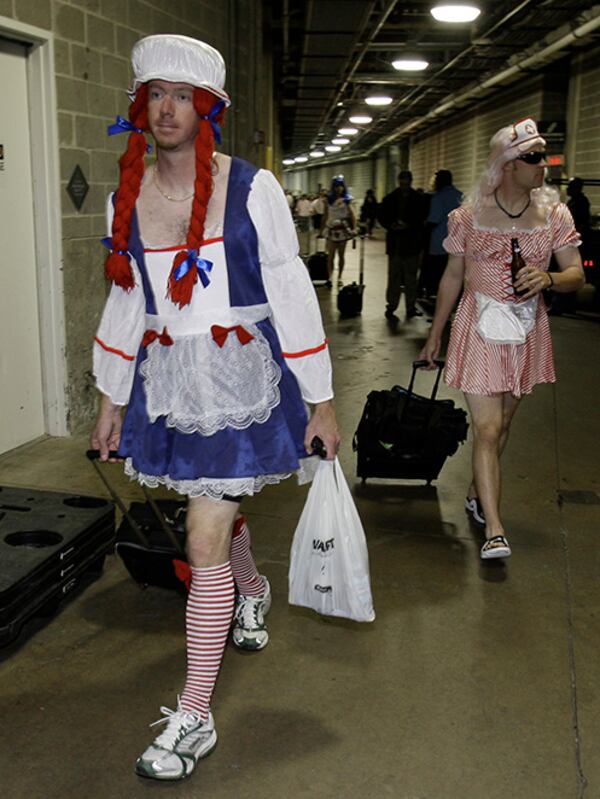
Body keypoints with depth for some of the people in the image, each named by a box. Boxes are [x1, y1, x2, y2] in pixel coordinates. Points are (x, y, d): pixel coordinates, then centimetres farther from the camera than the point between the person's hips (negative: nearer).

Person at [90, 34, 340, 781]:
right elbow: (126, 301, 12)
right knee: (218, 509, 21)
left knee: (206, 539, -7)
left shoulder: (252, 189, -9)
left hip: (241, 378, -4)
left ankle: (194, 717, 8)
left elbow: (291, 294, -7)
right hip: (167, 382, 5)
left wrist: (320, 401, -7)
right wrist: (111, 398, 14)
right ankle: (253, 593, 55)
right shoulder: (126, 198, 4)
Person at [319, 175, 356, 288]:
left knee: (341, 255, 7)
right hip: (331, 229, 0)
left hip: (343, 229, 0)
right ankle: (330, 277, -16)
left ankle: (339, 278, 16)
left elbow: (352, 215, -1)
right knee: (331, 255, -9)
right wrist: (321, 230, 7)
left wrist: (354, 228, -14)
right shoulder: (329, 199, 5)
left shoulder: (346, 200, 3)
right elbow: (325, 216, 8)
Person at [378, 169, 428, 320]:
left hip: (412, 242, 0)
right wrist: (391, 225, -11)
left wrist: (408, 225, -16)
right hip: (395, 243, 0)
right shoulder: (390, 198, 5)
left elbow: (422, 217, -1)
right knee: (394, 277, 0)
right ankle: (391, 306, 6)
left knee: (411, 276, 7)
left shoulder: (418, 199, 2)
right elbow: (381, 216, 7)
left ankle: (411, 307, 13)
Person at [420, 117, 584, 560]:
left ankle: (477, 493, 37)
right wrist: (435, 336, 8)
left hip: (526, 332, 3)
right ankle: (495, 530, -8)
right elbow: (452, 277, 3)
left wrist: (548, 278, -23)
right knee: (487, 428, -9)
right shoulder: (470, 215, -5)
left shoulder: (554, 214, 0)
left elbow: (577, 275, 0)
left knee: (503, 422, 16)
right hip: (480, 329, -3)